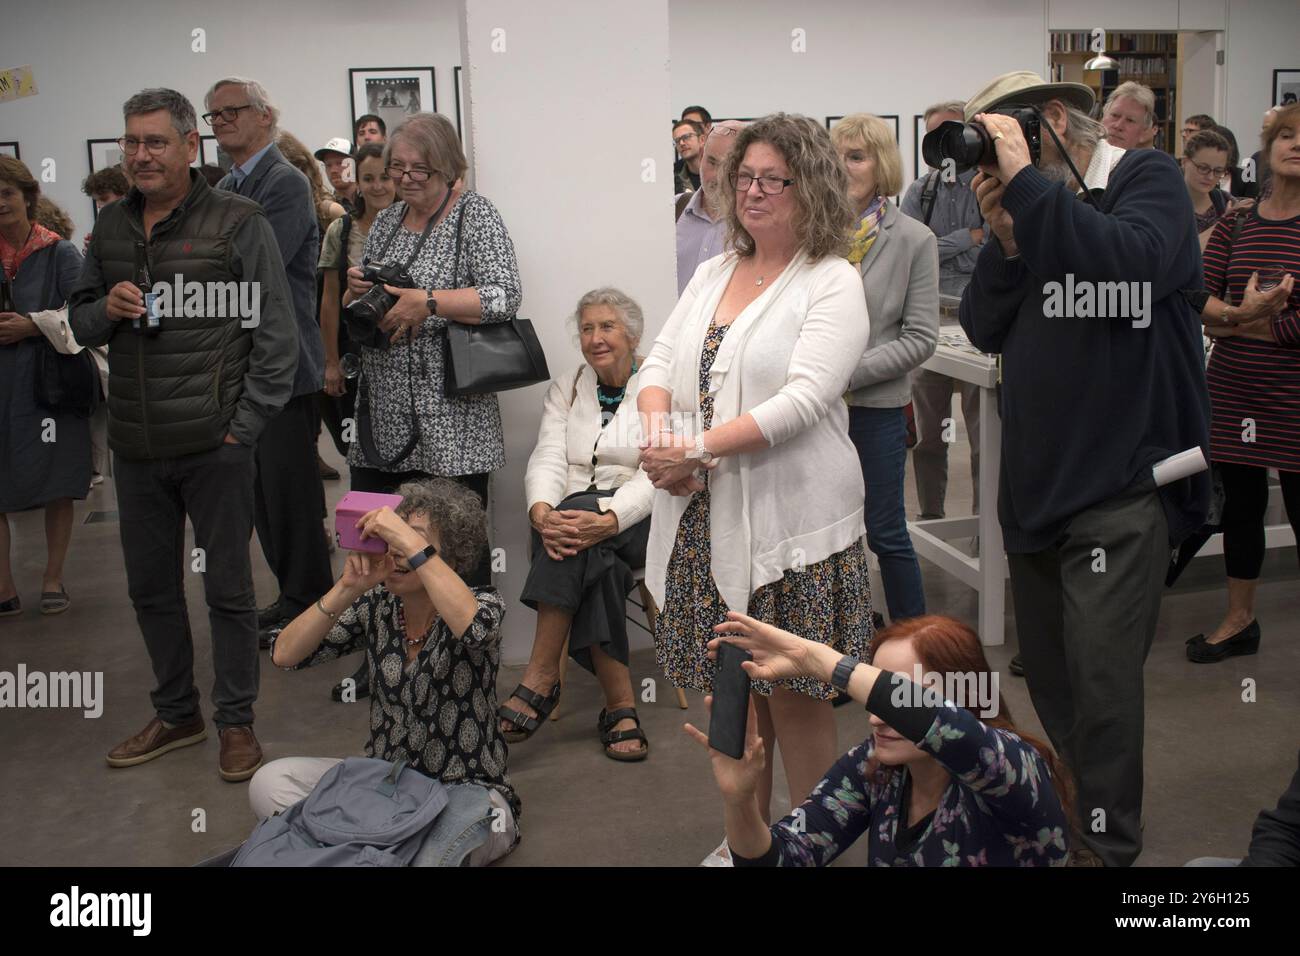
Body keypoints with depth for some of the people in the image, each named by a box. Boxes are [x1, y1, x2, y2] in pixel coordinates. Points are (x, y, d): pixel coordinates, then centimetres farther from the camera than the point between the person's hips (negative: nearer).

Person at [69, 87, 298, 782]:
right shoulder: (111, 225, 11)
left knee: (228, 588, 5)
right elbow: (79, 319, 19)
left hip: (213, 445, -5)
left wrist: (244, 427, -11)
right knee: (151, 587, 15)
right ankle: (175, 715, 32)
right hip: (135, 447, 6)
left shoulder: (238, 223, -5)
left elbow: (277, 335, -7)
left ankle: (236, 722, 20)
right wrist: (105, 309, -5)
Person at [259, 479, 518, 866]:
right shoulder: (375, 605, -1)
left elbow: (473, 629, -40)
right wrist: (348, 588, -22)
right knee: (269, 783, -16)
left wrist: (412, 543, -37)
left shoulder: (483, 604, -13)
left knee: (422, 856, -37)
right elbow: (285, 655, -10)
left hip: (465, 791, -4)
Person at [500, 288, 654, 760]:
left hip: (640, 521, -3)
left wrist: (608, 520, -32)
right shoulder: (566, 389, 15)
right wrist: (542, 512, -24)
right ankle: (621, 704, -28)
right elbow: (547, 459, 0)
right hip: (573, 512, 3)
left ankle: (541, 676, -32)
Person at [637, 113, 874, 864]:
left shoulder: (834, 283, -6)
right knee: (727, 684, 13)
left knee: (795, 693, 2)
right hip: (707, 518, 6)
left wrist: (697, 448, -21)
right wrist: (657, 428, -10)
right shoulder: (713, 274, 14)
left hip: (790, 520, -6)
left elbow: (803, 399, -17)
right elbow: (660, 363, 12)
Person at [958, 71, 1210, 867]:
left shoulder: (1149, 178, -3)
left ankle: (1108, 840, 11)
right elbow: (984, 330, 4)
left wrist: (1026, 180, -23)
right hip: (1035, 475, 6)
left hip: (1123, 479, -6)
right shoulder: (1025, 205, 10)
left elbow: (1134, 258, -25)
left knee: (1100, 671, -6)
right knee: (1048, 666, 15)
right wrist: (1006, 239, -11)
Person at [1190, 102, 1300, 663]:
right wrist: (1242, 314, -19)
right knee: (1240, 506, 15)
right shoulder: (1238, 222, 8)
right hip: (1234, 391, 4)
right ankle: (1239, 621, 31)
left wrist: (1234, 319, -11)